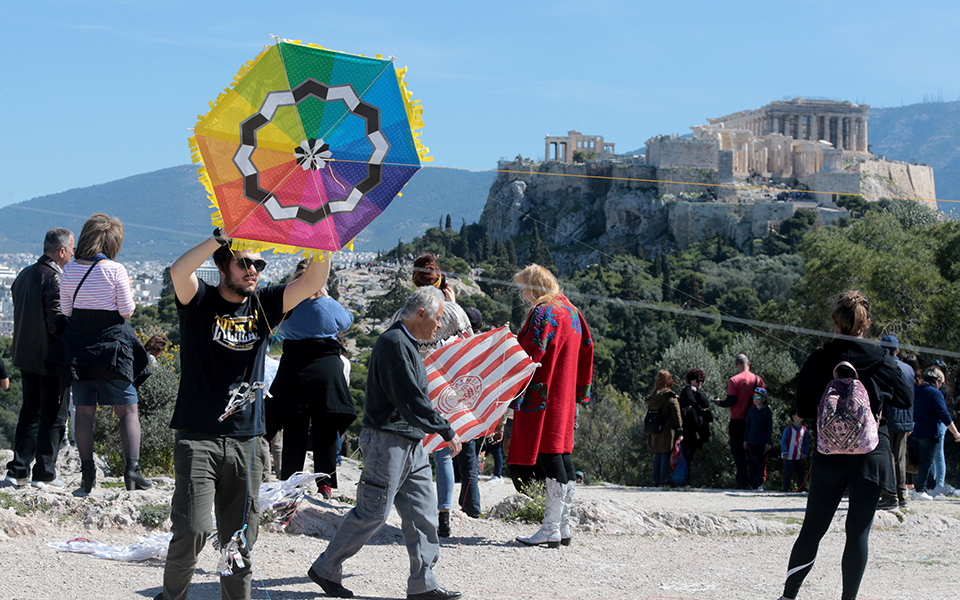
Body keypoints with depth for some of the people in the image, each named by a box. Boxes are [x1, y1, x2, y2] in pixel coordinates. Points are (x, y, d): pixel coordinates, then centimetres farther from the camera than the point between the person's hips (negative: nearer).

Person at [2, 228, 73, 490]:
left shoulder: (24, 275, 8)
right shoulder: (55, 279, -18)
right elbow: (56, 321, -22)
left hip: (26, 356, 8)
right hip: (51, 359, -8)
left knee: (30, 412, 16)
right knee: (53, 416, 2)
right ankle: (44, 474, 6)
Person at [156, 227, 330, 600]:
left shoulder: (263, 306, 9)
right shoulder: (200, 301, -1)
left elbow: (313, 281, -2)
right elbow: (179, 271, -23)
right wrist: (224, 235, -26)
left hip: (246, 440, 4)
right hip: (198, 438, -4)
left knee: (240, 539, 7)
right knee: (193, 531, -12)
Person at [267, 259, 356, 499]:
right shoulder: (329, 306, -4)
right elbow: (346, 320, 16)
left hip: (292, 371, 1)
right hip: (326, 370, -1)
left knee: (293, 433, 4)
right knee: (326, 434, 6)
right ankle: (325, 485, 7)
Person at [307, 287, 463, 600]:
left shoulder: (407, 344, 17)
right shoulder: (393, 343, -16)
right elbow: (410, 400, -21)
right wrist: (447, 431, -15)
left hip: (410, 442, 10)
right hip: (387, 441, -10)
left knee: (422, 512, 7)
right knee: (372, 513, -5)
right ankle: (325, 569, 8)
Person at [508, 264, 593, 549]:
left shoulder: (543, 312, -13)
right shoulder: (570, 310, 15)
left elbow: (530, 354, -20)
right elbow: (586, 348, 20)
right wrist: (581, 388, 23)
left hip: (542, 396, -9)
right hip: (565, 398, 9)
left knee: (548, 456, -8)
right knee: (562, 454, 11)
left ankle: (551, 529, -8)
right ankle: (563, 526, 14)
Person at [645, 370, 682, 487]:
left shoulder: (652, 397, 8)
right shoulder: (671, 397, -8)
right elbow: (677, 415, -10)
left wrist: (649, 433, 17)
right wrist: (680, 432, -8)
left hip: (655, 433, 5)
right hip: (667, 432, -5)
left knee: (657, 456, 9)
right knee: (665, 455, -4)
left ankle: (656, 481, 9)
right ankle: (664, 480, -7)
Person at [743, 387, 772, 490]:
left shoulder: (767, 412, -2)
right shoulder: (750, 410, 8)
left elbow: (770, 428, -1)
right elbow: (747, 425, 13)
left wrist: (768, 442, -5)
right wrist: (745, 440, 10)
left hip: (763, 442, -2)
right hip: (752, 440, 2)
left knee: (762, 462, 3)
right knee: (753, 462, -2)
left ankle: (760, 483, 9)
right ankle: (753, 483, 0)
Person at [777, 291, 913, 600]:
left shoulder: (817, 361, -3)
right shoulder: (881, 362, -5)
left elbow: (803, 410, 2)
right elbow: (906, 399, 10)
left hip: (829, 456, 2)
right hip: (871, 456, -1)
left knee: (812, 529, 11)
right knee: (858, 532, 4)